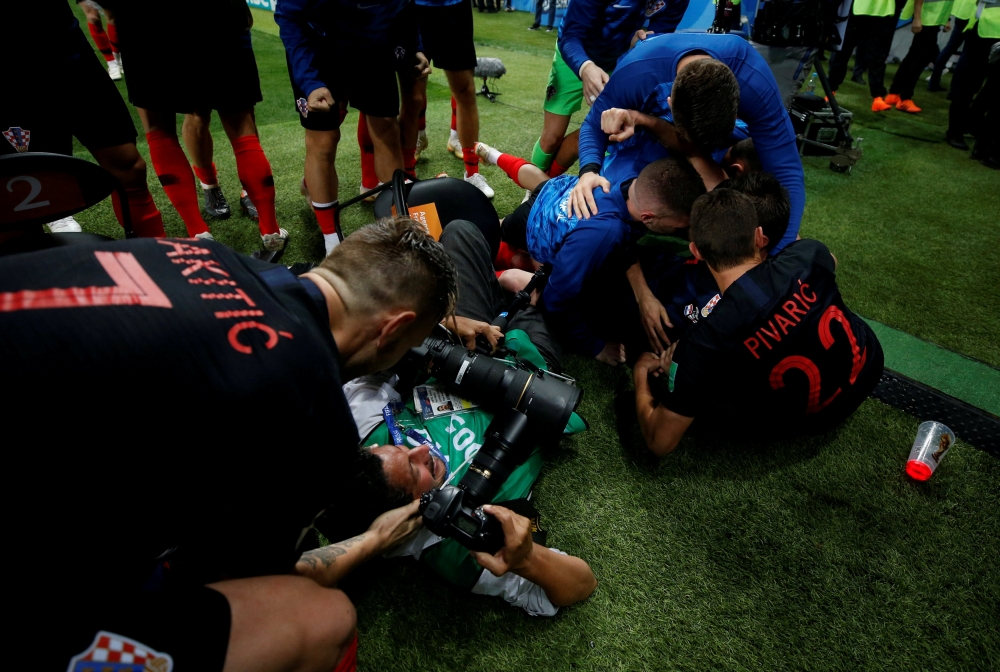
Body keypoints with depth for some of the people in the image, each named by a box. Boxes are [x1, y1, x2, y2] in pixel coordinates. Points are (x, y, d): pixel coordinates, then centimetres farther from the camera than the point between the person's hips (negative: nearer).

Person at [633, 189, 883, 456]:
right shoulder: (808, 256, -27)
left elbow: (660, 442, -25)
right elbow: (830, 261, 4)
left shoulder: (706, 341, -37)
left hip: (814, 417, -3)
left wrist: (641, 373, -9)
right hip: (868, 363, 4)